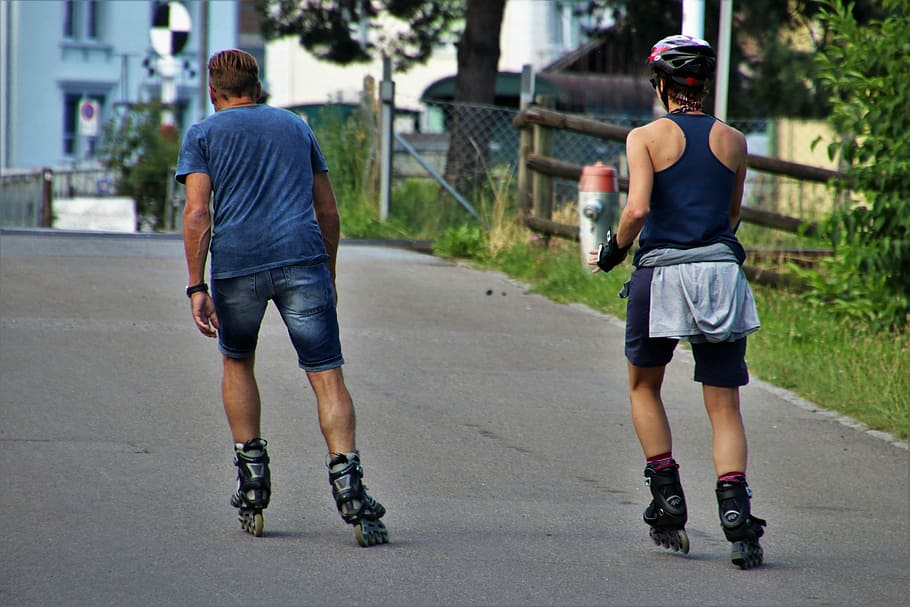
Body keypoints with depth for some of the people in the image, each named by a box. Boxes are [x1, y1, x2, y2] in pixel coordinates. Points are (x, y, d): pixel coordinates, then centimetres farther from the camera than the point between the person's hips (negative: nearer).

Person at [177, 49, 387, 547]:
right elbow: (328, 211, 19)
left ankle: (252, 478, 18)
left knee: (237, 363, 23)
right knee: (326, 375, -5)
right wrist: (328, 276, 28)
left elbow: (197, 213, -2)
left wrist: (196, 288, -5)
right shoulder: (295, 127, 22)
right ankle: (346, 480, -24)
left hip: (237, 263, -1)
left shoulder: (202, 135, 12)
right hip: (303, 258, 1)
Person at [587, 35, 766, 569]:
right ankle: (735, 511, -17)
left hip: (662, 273, -2)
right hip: (721, 272, 2)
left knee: (644, 388, 22)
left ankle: (668, 501, 14)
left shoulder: (646, 138, -2)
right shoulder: (733, 141, 8)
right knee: (724, 407, 3)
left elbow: (638, 208, -14)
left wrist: (613, 253, 1)